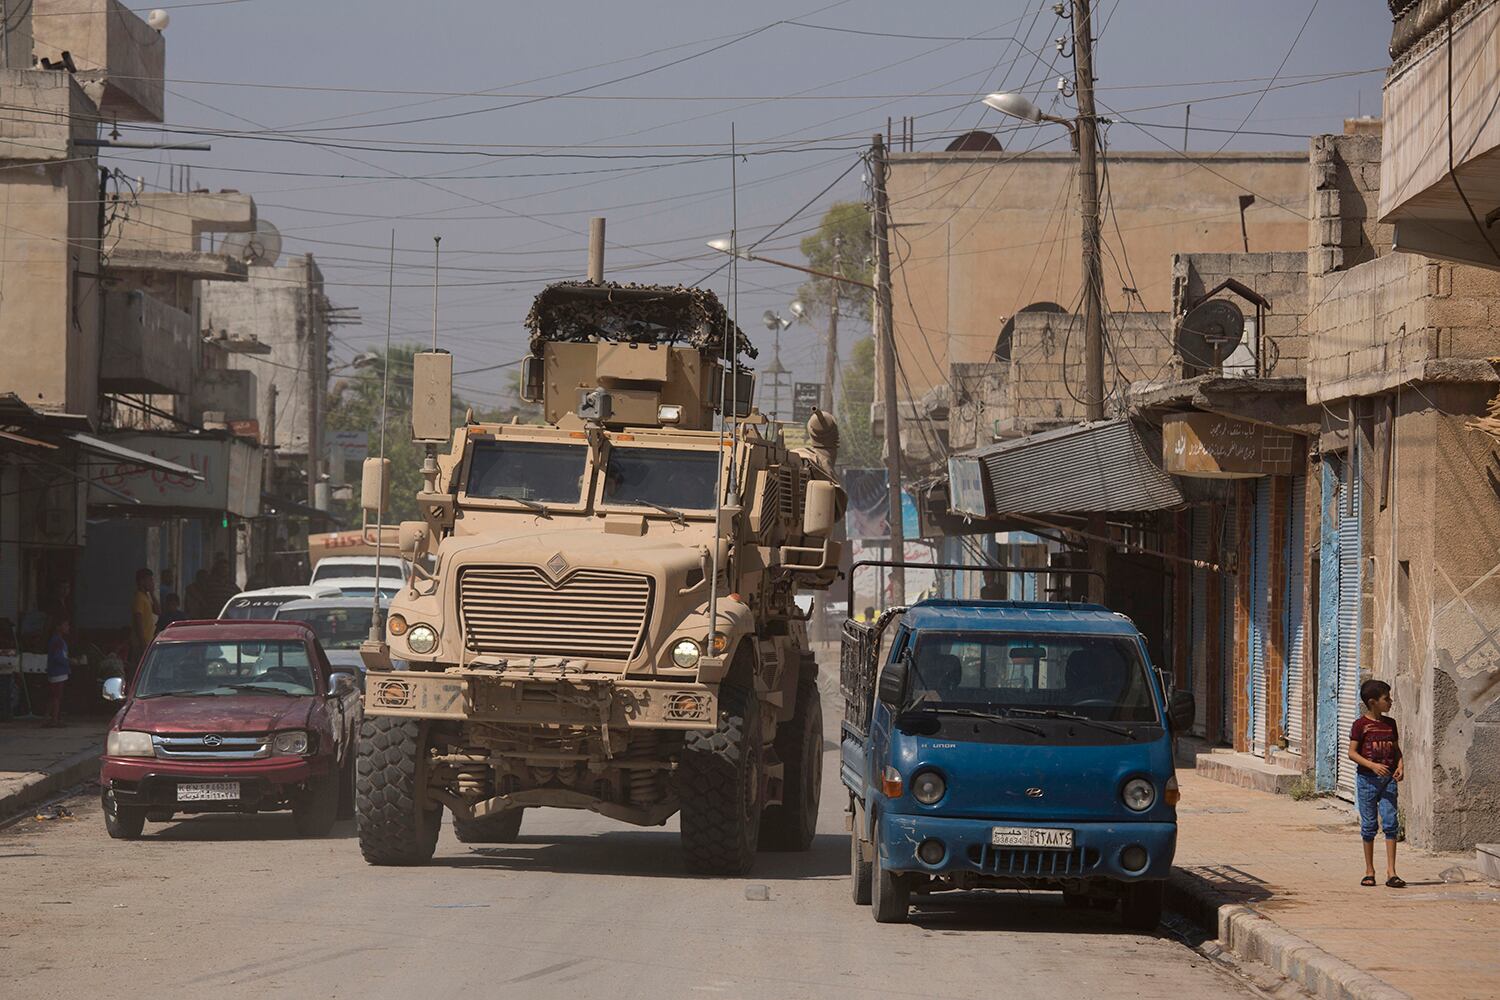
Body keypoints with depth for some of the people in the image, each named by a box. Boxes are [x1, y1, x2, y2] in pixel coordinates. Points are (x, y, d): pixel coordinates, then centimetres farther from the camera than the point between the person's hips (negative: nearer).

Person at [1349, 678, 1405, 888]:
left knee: (1391, 822, -6)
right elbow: (1352, 752, -8)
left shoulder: (1390, 723, 10)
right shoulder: (1361, 724, -5)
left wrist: (1400, 765, -3)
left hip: (1388, 779, 4)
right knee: (1368, 825, 3)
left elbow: (1396, 749, 17)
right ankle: (1369, 871, 13)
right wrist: (1372, 765, -20)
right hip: (1367, 779, -4)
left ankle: (1391, 872, -6)